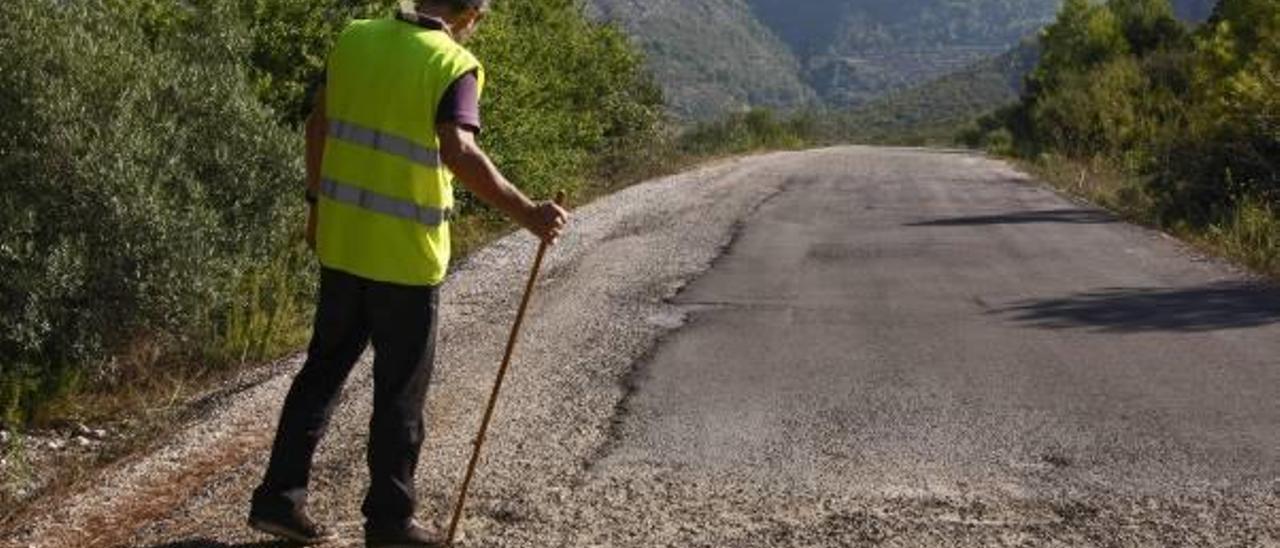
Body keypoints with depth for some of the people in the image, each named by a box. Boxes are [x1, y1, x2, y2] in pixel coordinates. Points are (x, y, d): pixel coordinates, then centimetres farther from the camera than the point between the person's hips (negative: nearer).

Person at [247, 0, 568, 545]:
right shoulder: (454, 65, -14)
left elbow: (318, 126, 11)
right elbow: (459, 153, -28)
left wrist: (318, 203, 21)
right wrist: (526, 213, -27)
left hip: (340, 240, 6)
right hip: (405, 255, -6)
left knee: (324, 367, 18)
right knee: (400, 391, 8)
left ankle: (278, 496, 20)